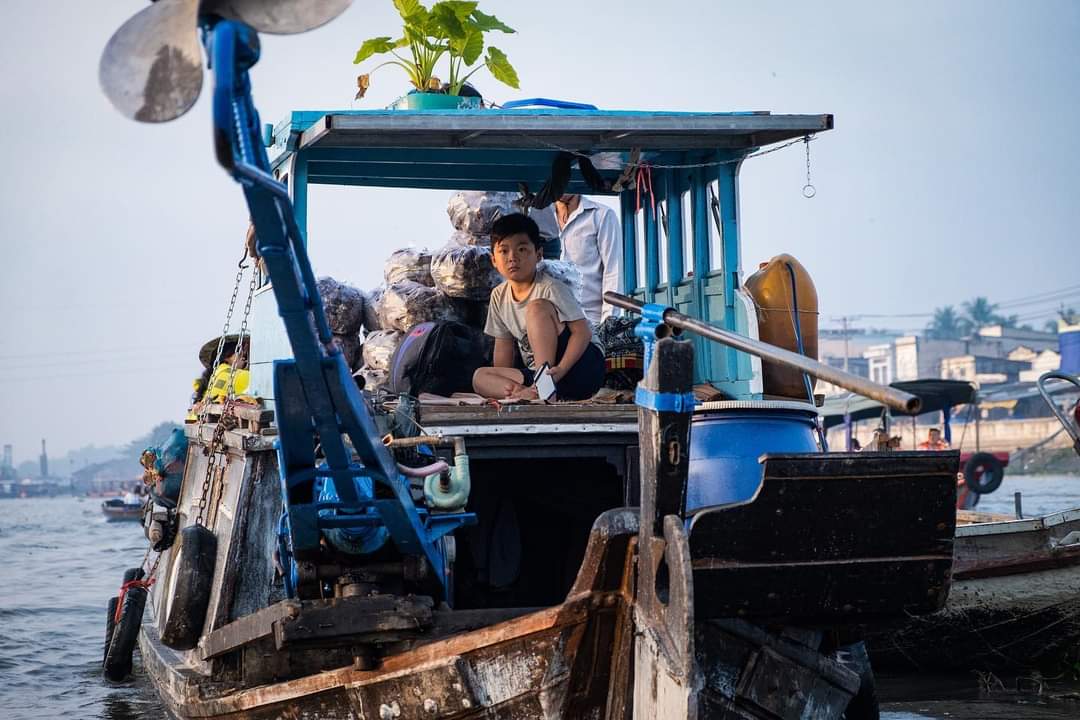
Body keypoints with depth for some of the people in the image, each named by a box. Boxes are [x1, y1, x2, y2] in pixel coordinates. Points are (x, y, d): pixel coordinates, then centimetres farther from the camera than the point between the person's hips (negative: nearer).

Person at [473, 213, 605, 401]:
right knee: (480, 377, -9)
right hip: (537, 370, 7)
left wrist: (560, 370, -34)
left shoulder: (551, 289, -14)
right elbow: (503, 346, 12)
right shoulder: (499, 296, 7)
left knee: (537, 307, -24)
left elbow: (583, 332, -21)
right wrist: (505, 384, -1)